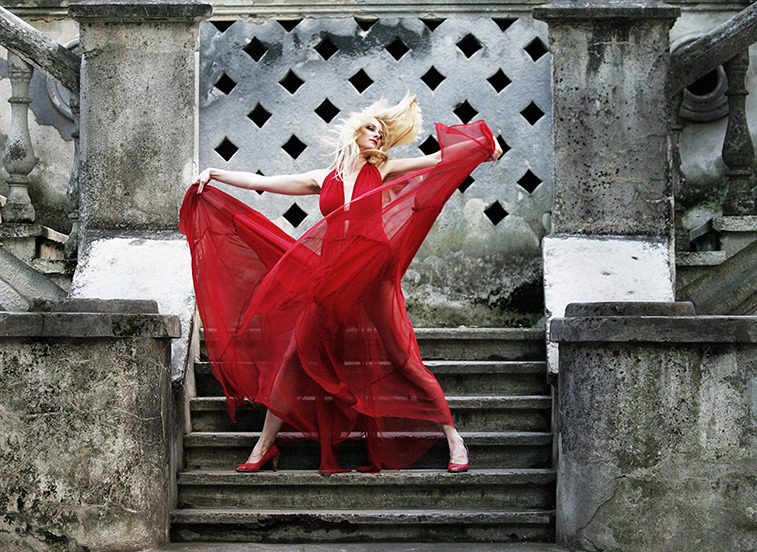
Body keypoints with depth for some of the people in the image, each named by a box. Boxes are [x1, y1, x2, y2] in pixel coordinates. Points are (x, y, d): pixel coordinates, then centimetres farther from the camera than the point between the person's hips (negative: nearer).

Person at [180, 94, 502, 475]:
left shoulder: (382, 171, 10)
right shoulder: (323, 180, 13)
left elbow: (438, 160, 2)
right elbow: (260, 182, 16)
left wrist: (482, 145, -10)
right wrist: (215, 175, 12)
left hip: (372, 276, -2)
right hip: (329, 279, 2)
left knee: (404, 361, -1)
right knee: (295, 358, 2)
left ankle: (453, 438, 9)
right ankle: (264, 447, 13)